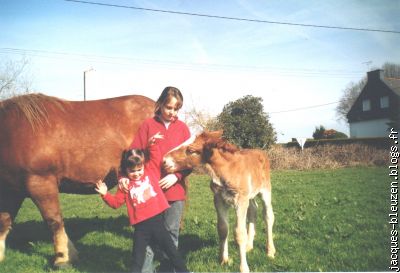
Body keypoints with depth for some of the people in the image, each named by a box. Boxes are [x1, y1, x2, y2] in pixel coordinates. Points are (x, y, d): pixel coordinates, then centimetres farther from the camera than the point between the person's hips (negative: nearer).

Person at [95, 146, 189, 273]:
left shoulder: (151, 170, 3)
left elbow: (156, 154, 0)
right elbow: (116, 202, 3)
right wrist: (105, 194, -11)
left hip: (157, 221, 1)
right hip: (141, 227, 0)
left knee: (172, 251, 14)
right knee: (138, 260, 8)